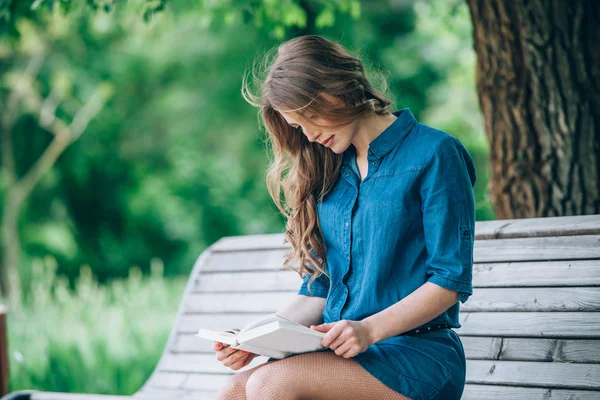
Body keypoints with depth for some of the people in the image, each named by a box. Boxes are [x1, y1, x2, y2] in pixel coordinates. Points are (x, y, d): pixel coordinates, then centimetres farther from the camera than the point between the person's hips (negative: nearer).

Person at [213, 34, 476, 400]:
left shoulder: (434, 154, -2)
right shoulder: (327, 172, 17)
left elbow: (452, 280, -8)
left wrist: (370, 329, -21)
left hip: (419, 355, -6)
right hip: (340, 351, 6)